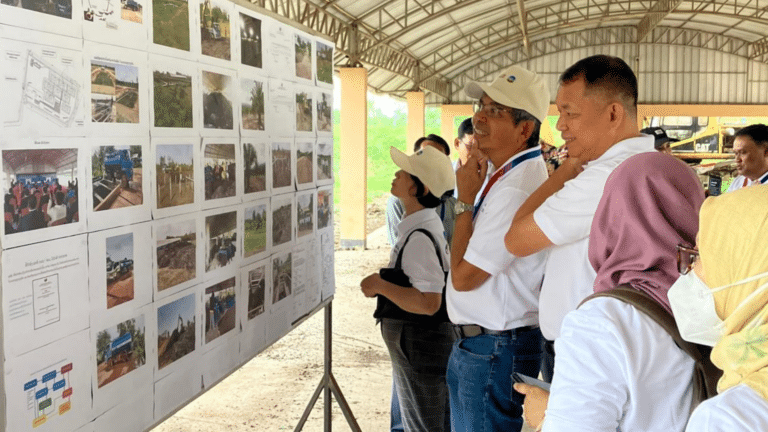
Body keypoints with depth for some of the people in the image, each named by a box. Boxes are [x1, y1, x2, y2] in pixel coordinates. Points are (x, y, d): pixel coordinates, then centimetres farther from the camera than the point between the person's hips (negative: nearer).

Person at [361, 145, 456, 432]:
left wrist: (380, 285, -24)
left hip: (419, 345, -10)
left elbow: (428, 302, -32)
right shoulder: (425, 227, 6)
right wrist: (383, 283, 12)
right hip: (423, 342, 10)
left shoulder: (419, 237, -25)